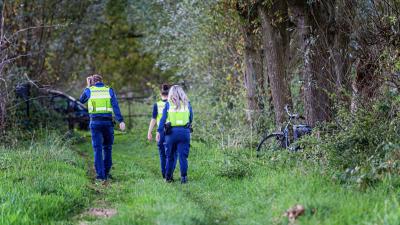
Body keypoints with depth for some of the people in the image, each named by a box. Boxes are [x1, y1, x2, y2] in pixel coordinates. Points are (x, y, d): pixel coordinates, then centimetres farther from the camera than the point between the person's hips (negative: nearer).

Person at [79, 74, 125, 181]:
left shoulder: (89, 90, 5)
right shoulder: (109, 90, 6)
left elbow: (81, 100, 23)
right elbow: (115, 106, -4)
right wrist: (121, 121, -9)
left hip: (95, 122, -1)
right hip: (108, 122, 1)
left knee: (98, 149, 1)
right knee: (107, 148, 14)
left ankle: (100, 175, -4)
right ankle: (106, 173, 16)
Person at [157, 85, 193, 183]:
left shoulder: (168, 104, 1)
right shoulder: (187, 103, 5)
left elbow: (163, 119, -3)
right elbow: (191, 118, 12)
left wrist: (159, 131, -1)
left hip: (171, 132, 0)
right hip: (184, 132, 0)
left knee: (170, 156, 10)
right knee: (183, 156, 3)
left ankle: (168, 177, 14)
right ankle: (183, 177, -1)